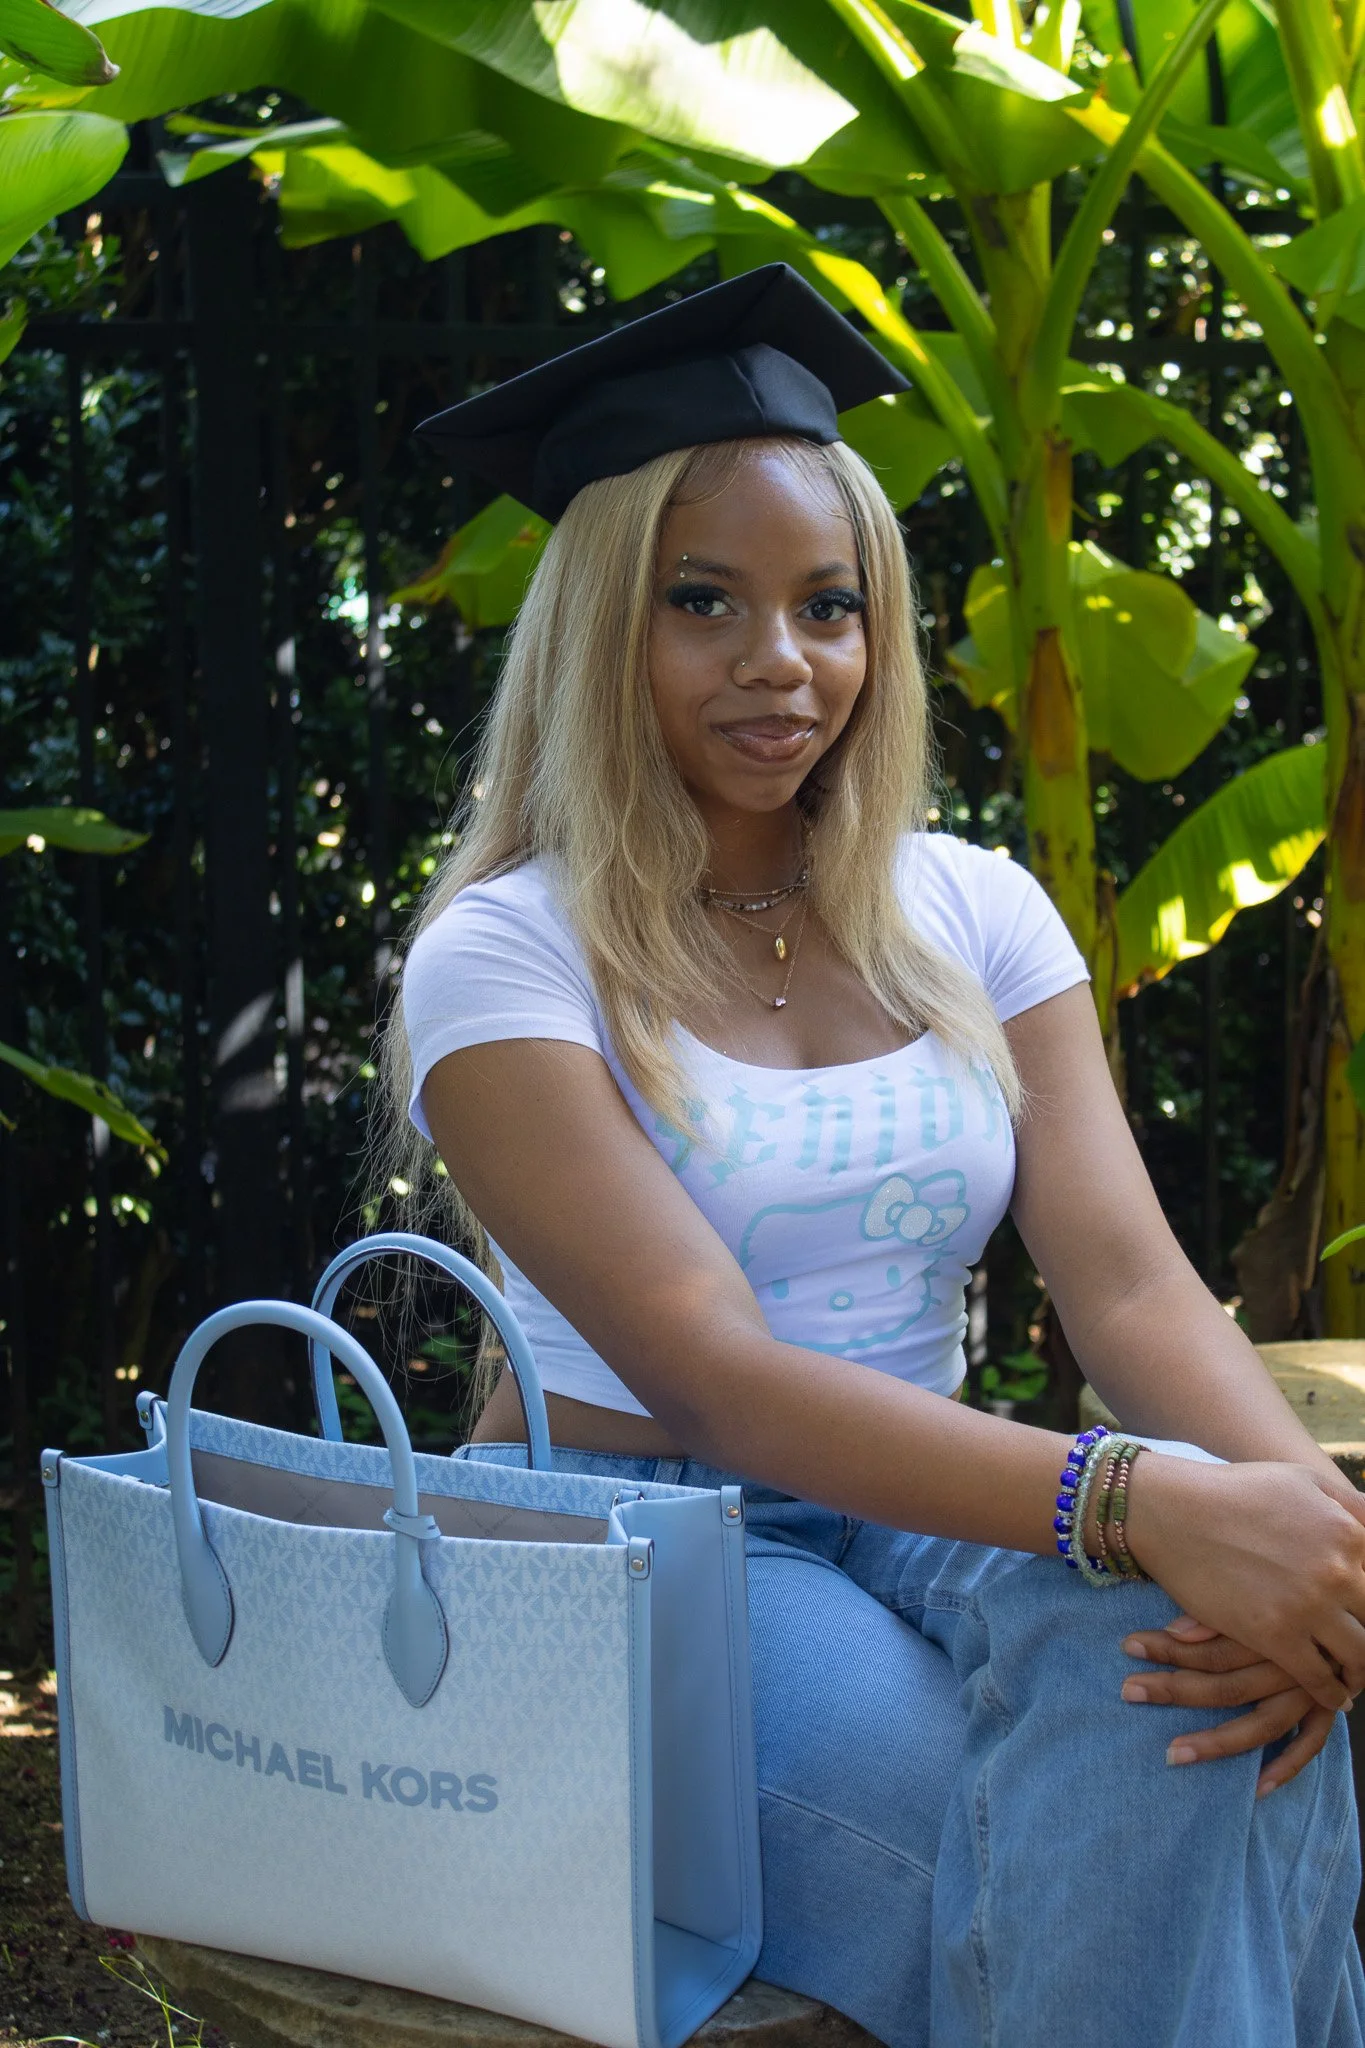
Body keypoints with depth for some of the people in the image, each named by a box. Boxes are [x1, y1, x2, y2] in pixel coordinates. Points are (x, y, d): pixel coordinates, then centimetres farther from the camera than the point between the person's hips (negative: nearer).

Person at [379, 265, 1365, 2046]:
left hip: (933, 1514, 4)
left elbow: (1126, 1276, -5)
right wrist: (1144, 1500, -35)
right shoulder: (502, 961, -8)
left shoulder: (972, 912, 8)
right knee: (1083, 1872, -32)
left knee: (1215, 1714, -31)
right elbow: (709, 1367, -21)